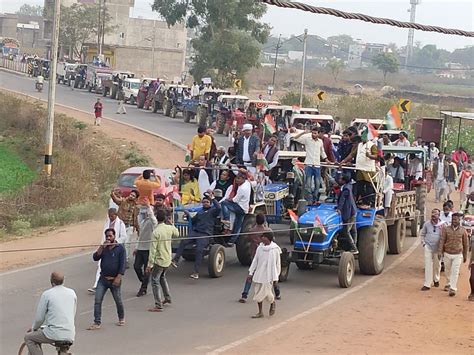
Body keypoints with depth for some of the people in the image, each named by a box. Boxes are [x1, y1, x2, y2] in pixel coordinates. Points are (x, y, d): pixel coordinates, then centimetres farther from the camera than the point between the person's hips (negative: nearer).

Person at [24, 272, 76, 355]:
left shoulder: (46, 294, -5)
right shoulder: (72, 293, 9)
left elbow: (39, 318, -1)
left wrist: (33, 328, 19)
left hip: (54, 334, -6)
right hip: (70, 335, 6)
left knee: (28, 337, 14)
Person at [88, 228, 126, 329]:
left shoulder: (120, 248, -5)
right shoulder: (103, 248, 8)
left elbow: (122, 264, -10)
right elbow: (95, 257, -5)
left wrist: (118, 277, -18)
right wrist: (102, 247, -14)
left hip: (114, 280, -3)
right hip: (103, 279, 3)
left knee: (118, 301, 10)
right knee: (97, 300, -7)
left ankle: (121, 318, 34)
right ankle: (97, 323, -5)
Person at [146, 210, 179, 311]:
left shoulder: (156, 232, -19)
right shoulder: (170, 228, -3)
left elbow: (153, 249, -19)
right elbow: (177, 234, 22)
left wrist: (150, 264, -15)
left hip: (159, 260, -7)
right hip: (168, 259, 7)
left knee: (155, 281, -2)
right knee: (162, 277, 29)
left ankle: (158, 305, -8)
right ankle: (167, 298, 37)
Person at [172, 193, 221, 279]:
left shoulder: (212, 211, 11)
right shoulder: (200, 212, 28)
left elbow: (218, 208, -11)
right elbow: (192, 221, 30)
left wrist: (213, 198, -8)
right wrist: (188, 215, 14)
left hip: (205, 234, -5)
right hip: (194, 232, 5)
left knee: (199, 250, -23)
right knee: (183, 242, -24)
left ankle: (196, 272, -21)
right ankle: (175, 260, -30)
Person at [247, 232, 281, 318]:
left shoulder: (274, 250, -12)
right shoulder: (260, 248, 4)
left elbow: (277, 264, -9)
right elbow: (255, 261, 10)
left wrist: (275, 278, -10)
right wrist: (251, 273, 8)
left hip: (268, 275, -5)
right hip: (259, 274, 6)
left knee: (266, 292, -4)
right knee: (258, 293, 6)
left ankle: (272, 304, 29)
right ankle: (260, 312, 16)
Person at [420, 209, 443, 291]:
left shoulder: (442, 225, -6)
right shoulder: (427, 224, -1)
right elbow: (422, 234, 11)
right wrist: (423, 243, 3)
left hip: (438, 248, 0)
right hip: (428, 247, 0)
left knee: (437, 265, 15)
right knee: (428, 265, -6)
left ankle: (436, 280, 39)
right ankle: (427, 284, -6)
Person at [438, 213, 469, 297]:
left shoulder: (463, 231, -2)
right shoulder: (446, 229, -2)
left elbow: (465, 244, 5)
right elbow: (442, 240, -6)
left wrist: (465, 255, 9)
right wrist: (440, 251, -17)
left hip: (458, 255, -2)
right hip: (447, 254, 2)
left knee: (455, 272, -9)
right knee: (447, 271, 14)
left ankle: (453, 289, -9)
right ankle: (448, 284, 36)